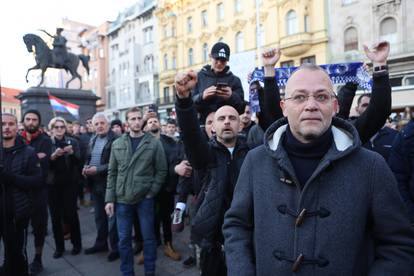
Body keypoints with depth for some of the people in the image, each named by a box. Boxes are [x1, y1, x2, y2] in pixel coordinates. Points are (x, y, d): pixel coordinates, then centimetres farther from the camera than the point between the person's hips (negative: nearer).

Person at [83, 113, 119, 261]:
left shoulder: (116, 140, -14)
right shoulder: (93, 140, 13)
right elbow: (88, 158, 20)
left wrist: (97, 169, -22)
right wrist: (86, 167, -1)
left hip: (109, 183, -8)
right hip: (95, 183, 8)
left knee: (112, 216, 2)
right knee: (99, 215, 19)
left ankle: (116, 247, 16)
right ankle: (101, 243, 35)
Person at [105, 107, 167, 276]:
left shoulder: (154, 143, -3)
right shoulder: (117, 144, 5)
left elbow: (161, 171, -1)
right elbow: (112, 173, 6)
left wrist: (151, 192, -8)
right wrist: (110, 198, 1)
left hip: (145, 198, -2)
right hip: (122, 199, 2)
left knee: (148, 237, 8)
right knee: (124, 239, 10)